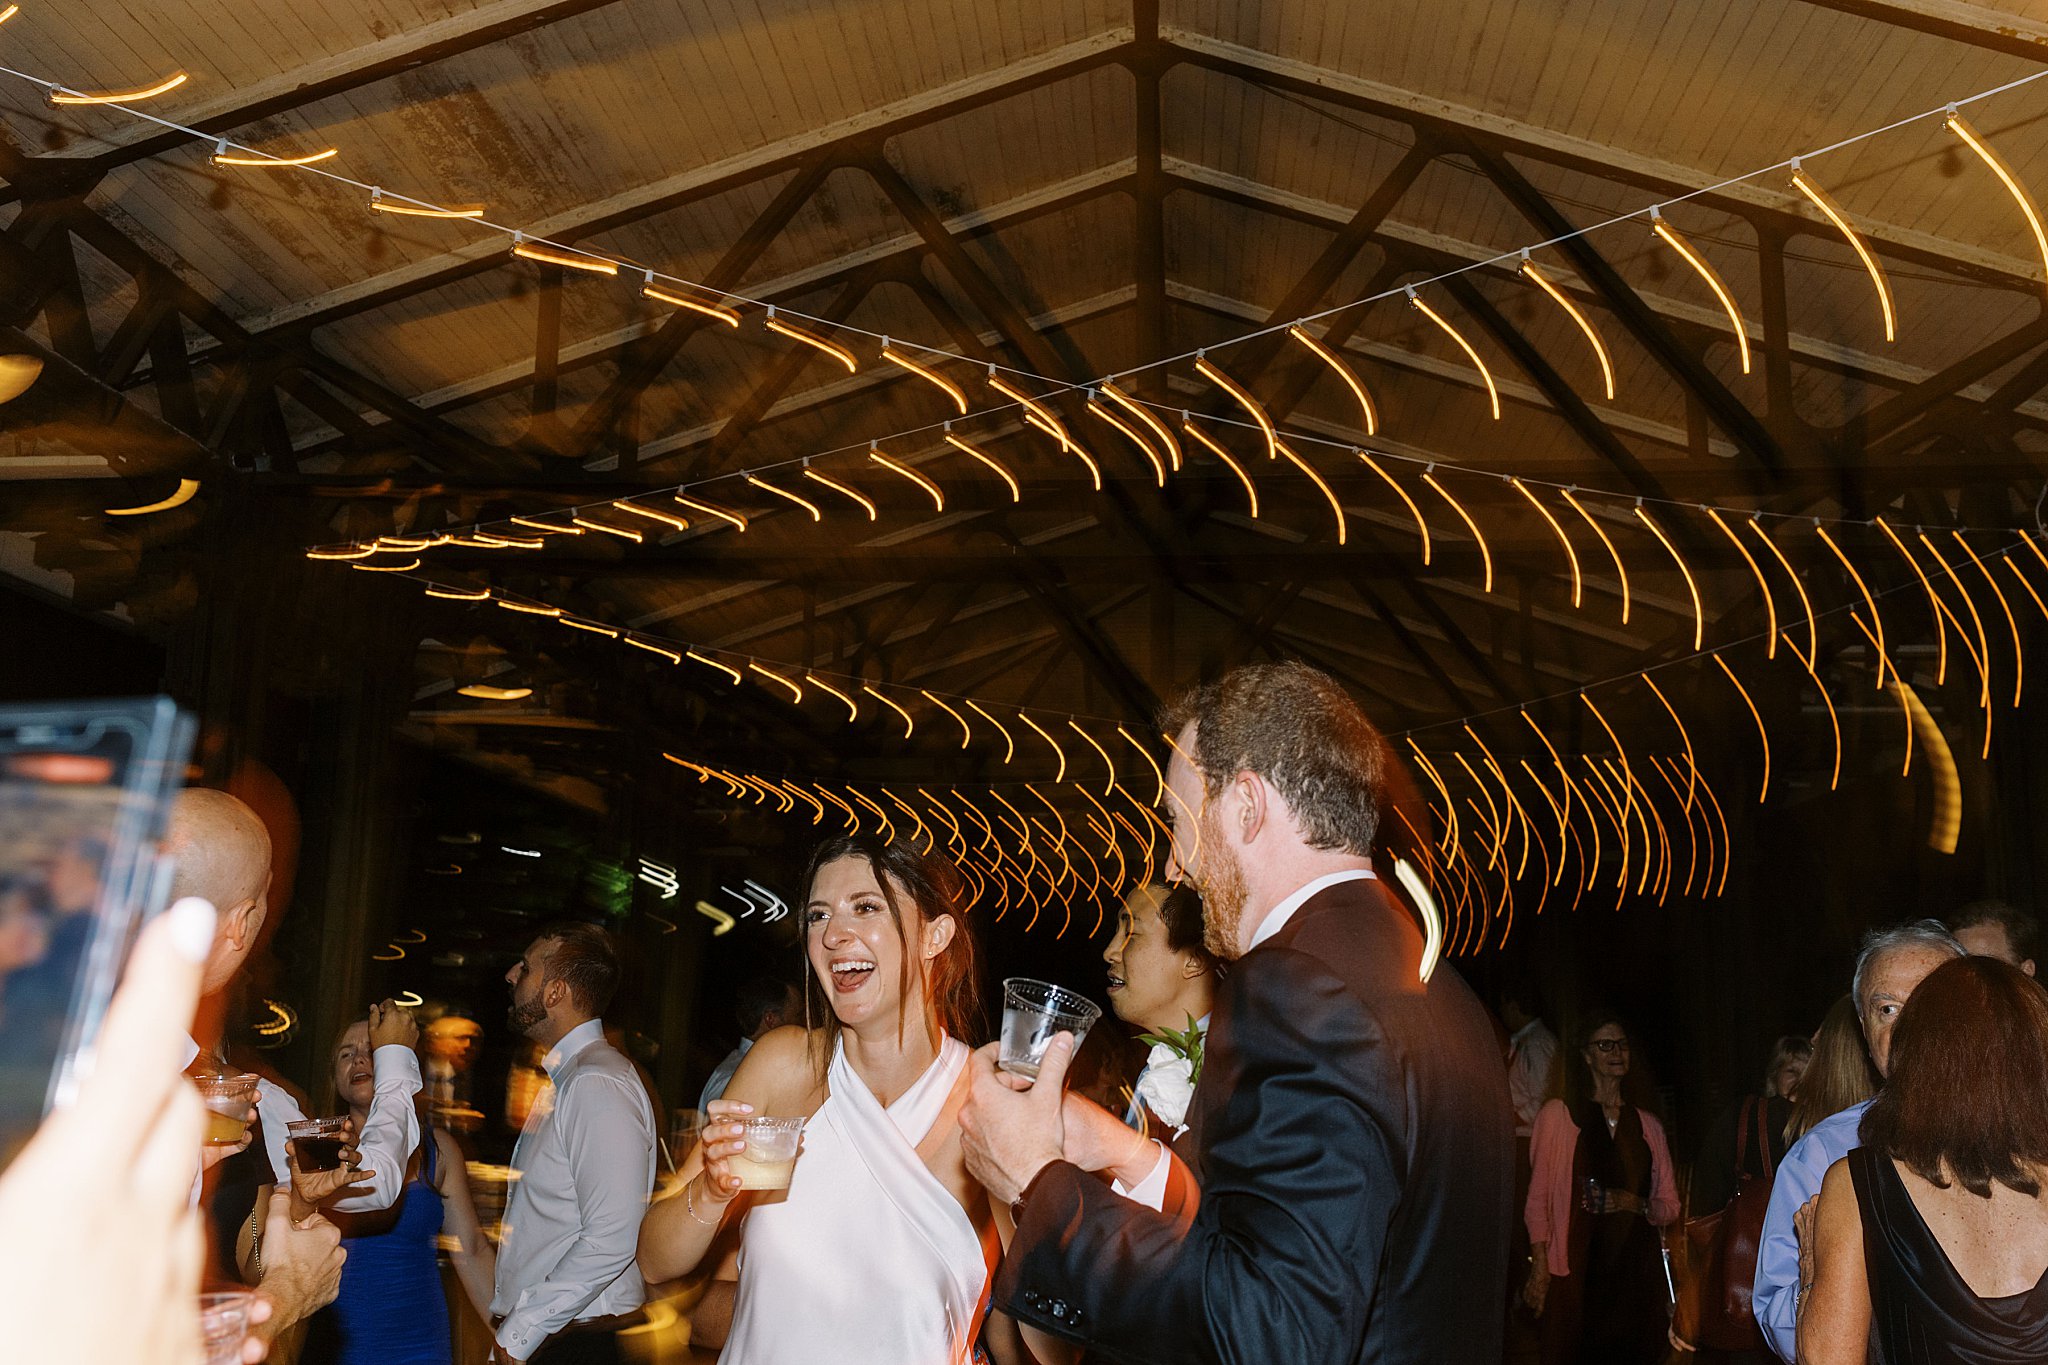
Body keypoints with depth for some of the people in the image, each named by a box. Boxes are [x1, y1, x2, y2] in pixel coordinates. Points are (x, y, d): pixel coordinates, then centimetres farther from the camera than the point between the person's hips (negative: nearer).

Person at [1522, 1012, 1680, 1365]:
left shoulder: (1646, 1124, 13)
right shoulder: (1559, 1113, 1)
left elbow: (1670, 1207, 14)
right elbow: (1539, 1197, 0)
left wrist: (1633, 1203, -7)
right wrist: (1539, 1268, -8)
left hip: (1636, 1269, 3)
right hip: (1575, 1268, -3)